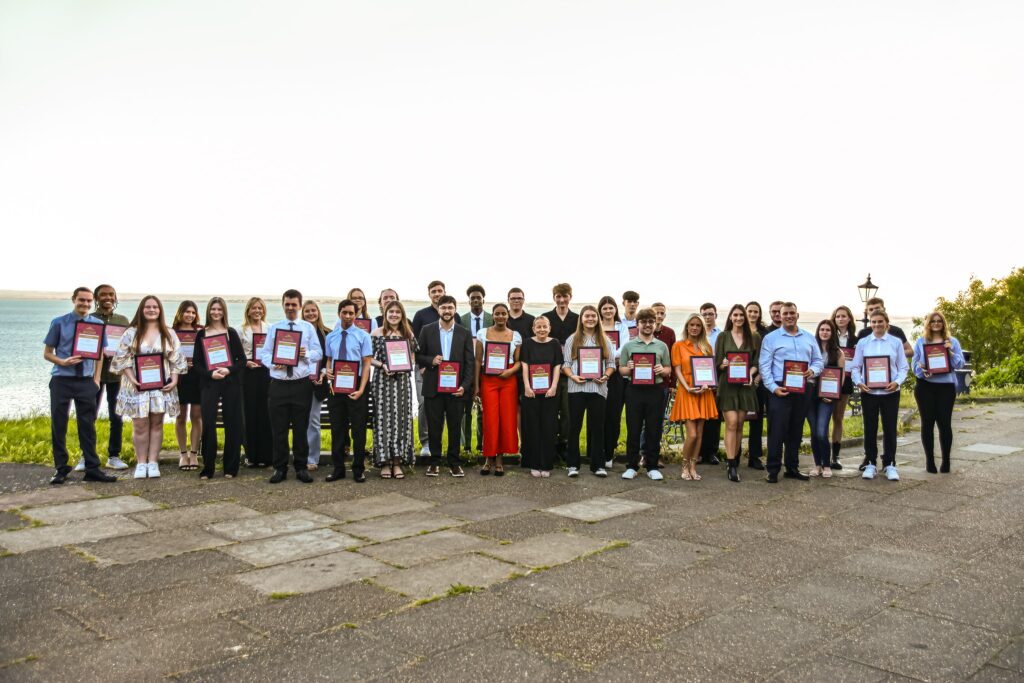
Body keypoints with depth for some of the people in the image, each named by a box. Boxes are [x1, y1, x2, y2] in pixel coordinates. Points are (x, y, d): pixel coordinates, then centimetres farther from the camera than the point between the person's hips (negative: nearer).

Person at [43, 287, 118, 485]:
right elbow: (47, 353, 4)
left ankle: (92, 469, 9)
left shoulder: (98, 324, 3)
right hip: (61, 380, -1)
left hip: (86, 381, 1)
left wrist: (97, 379, 2)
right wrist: (63, 362, -16)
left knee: (87, 426, 4)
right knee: (58, 425, 4)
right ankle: (60, 469, 15)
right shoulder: (59, 323, -1)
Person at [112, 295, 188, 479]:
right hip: (138, 385, -1)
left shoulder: (169, 334, 7)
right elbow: (122, 359, -1)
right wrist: (131, 379, -13)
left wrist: (174, 380, -7)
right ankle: (141, 463, 8)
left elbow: (176, 360, 6)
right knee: (140, 425, 0)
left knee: (156, 423, 3)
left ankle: (153, 462, 9)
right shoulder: (131, 333, 3)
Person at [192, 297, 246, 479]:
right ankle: (208, 468, 5)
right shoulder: (201, 334, 8)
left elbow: (242, 360, 4)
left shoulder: (231, 333, 7)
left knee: (232, 424, 0)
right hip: (209, 384, 0)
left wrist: (229, 370, -14)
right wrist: (210, 373, -13)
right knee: (208, 424, -6)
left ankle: (230, 468, 9)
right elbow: (196, 363, 5)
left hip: (230, 383, 0)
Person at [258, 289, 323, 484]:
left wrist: (306, 354, -17)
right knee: (278, 428, 3)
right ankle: (280, 468, 13)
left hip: (302, 384, 0)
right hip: (278, 384, 0)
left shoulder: (308, 328, 8)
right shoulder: (273, 328, 10)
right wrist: (273, 363, -16)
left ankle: (301, 468, 15)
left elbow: (318, 353, 3)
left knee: (301, 427, 5)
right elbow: (264, 353, 4)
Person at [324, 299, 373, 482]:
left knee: (358, 429, 3)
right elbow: (328, 361, 13)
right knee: (337, 429, 9)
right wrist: (329, 379, -7)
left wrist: (361, 389, -15)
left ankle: (358, 470, 14)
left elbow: (367, 363, -6)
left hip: (355, 386, -3)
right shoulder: (330, 337, 9)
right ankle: (338, 469, 19)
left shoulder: (363, 336, -2)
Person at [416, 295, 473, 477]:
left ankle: (454, 462, 17)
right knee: (434, 427, 5)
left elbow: (470, 362, 2)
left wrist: (465, 386, -8)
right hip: (433, 388, 0)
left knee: (455, 426, 6)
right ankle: (435, 461, 17)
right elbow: (418, 356, 7)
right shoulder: (427, 330, 4)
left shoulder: (464, 333, 4)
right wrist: (431, 360, -14)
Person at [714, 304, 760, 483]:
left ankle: (735, 460, 17)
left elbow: (757, 361, 7)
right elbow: (717, 362, 3)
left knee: (739, 424, 6)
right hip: (727, 385, -2)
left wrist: (751, 374, -12)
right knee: (731, 423, -11)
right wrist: (723, 365, -19)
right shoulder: (723, 337, 6)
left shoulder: (753, 338, 9)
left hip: (745, 385, 2)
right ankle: (732, 466, -11)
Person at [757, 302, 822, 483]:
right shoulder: (771, 338, 1)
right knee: (777, 430, -5)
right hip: (780, 389, -4)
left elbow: (818, 361, 14)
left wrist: (813, 371, -9)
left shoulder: (809, 338, 14)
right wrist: (773, 387, -15)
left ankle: (792, 468, 21)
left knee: (796, 431, 11)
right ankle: (773, 470, 1)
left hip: (802, 389, 4)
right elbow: (764, 366, -4)